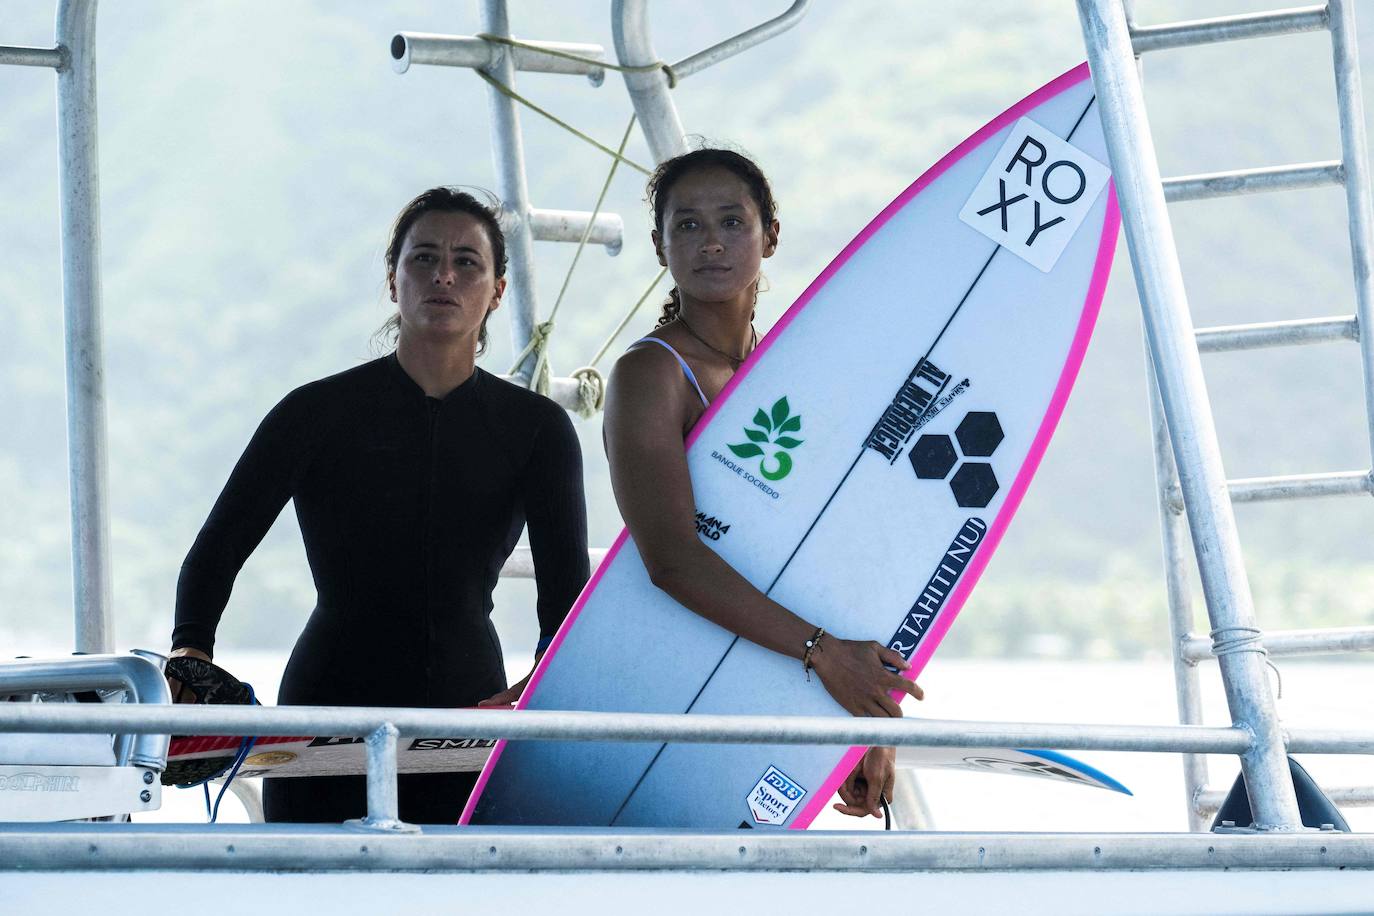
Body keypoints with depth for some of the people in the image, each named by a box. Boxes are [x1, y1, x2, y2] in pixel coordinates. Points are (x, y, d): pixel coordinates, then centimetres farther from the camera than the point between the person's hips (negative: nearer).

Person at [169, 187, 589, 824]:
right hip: (328, 719, -1)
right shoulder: (321, 413, 1)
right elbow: (217, 549, -3)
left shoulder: (537, 429, 5)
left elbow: (568, 584, -5)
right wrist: (190, 649, -23)